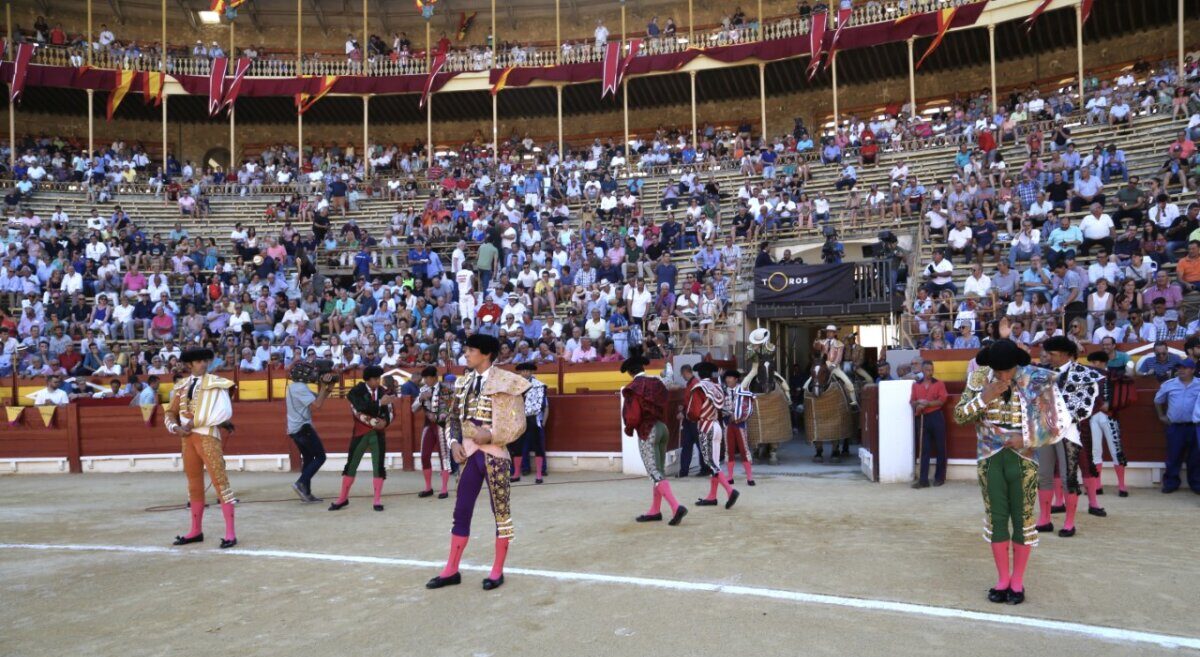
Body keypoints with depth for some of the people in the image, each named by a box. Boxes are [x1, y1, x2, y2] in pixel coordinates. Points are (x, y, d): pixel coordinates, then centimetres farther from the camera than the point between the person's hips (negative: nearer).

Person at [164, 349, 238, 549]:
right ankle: (196, 530, 26)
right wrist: (175, 427, -7)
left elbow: (224, 412, -15)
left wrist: (195, 422, -15)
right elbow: (171, 412, 14)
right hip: (187, 437, 6)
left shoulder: (215, 383, -3)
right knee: (194, 483, 14)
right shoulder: (181, 385, 11)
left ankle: (230, 533, -8)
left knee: (219, 481, -9)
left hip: (208, 435, -5)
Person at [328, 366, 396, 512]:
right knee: (351, 465, 5)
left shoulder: (383, 392, 1)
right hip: (360, 433, -2)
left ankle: (377, 500, 5)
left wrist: (384, 422, -22)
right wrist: (380, 403, -29)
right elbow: (360, 411, -25)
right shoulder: (356, 392, -10)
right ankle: (343, 498, 17)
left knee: (378, 466, -1)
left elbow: (389, 412, 0)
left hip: (378, 434, 2)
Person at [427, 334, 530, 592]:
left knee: (501, 511, 4)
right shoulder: (463, 382, 9)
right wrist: (455, 443, -1)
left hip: (494, 454, -6)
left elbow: (517, 423, -10)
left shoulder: (504, 382, -9)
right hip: (469, 453, 6)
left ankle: (497, 571, 14)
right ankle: (451, 570, 17)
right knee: (461, 512, 9)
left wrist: (491, 436, -19)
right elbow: (453, 417, 14)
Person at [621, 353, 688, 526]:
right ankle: (655, 511, 21)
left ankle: (676, 507, -23)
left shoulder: (634, 388, -11)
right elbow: (664, 409, 12)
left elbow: (633, 415, -14)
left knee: (654, 473, -9)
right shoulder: (658, 383, 10)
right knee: (658, 471, 14)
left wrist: (629, 429, 2)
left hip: (647, 432, -8)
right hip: (662, 427, 8)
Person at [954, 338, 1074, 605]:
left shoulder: (1036, 381, -9)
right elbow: (959, 415, -5)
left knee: (1022, 518, 4)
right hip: (990, 458, 2)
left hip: (1022, 458, -2)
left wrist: (1027, 438, -13)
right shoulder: (980, 379, -3)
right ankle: (1002, 578, 17)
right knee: (996, 517, 6)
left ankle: (1018, 581, 15)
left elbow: (1057, 420, -6)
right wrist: (985, 397, -18)